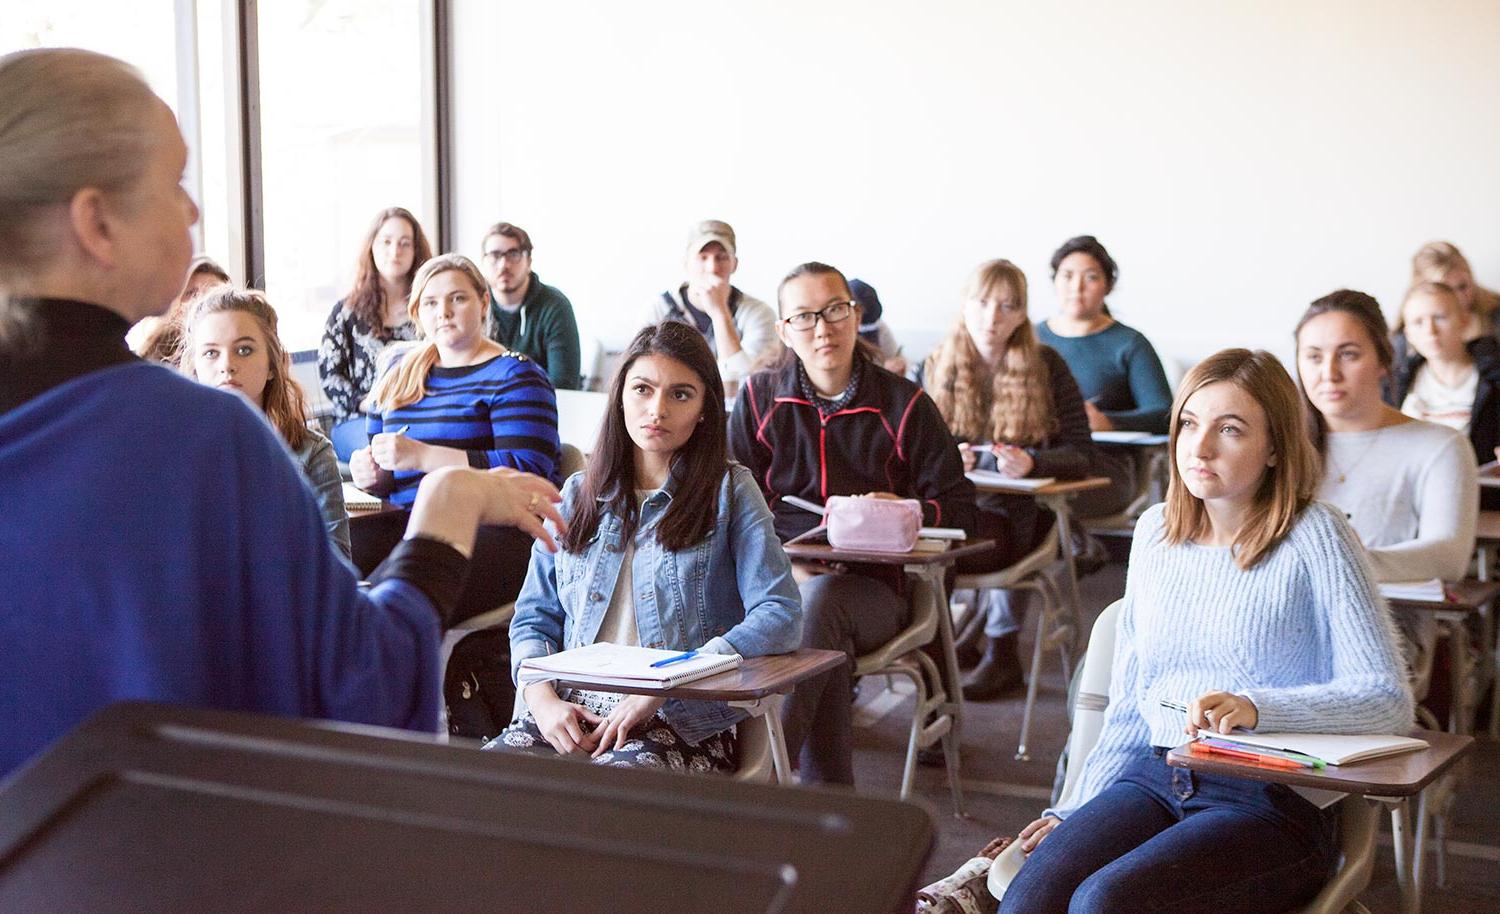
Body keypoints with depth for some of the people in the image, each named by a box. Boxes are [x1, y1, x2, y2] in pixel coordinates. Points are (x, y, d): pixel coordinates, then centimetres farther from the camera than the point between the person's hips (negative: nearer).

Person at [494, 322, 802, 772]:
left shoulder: (729, 492, 4)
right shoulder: (578, 494, 17)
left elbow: (780, 617, -8)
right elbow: (534, 618, 16)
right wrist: (544, 700, -6)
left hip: (684, 720, -3)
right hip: (573, 712, 4)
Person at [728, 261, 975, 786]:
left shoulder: (904, 404, 8)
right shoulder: (759, 398, 11)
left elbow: (958, 509, 8)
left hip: (870, 585, 0)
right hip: (777, 576, 1)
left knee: (821, 599, -37)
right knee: (828, 644, -35)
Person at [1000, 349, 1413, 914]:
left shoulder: (1314, 537, -4)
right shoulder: (1155, 532, 14)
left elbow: (1388, 702, -12)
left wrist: (1256, 708, -25)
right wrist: (1077, 810, 8)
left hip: (1273, 803, -4)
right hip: (1152, 777, 5)